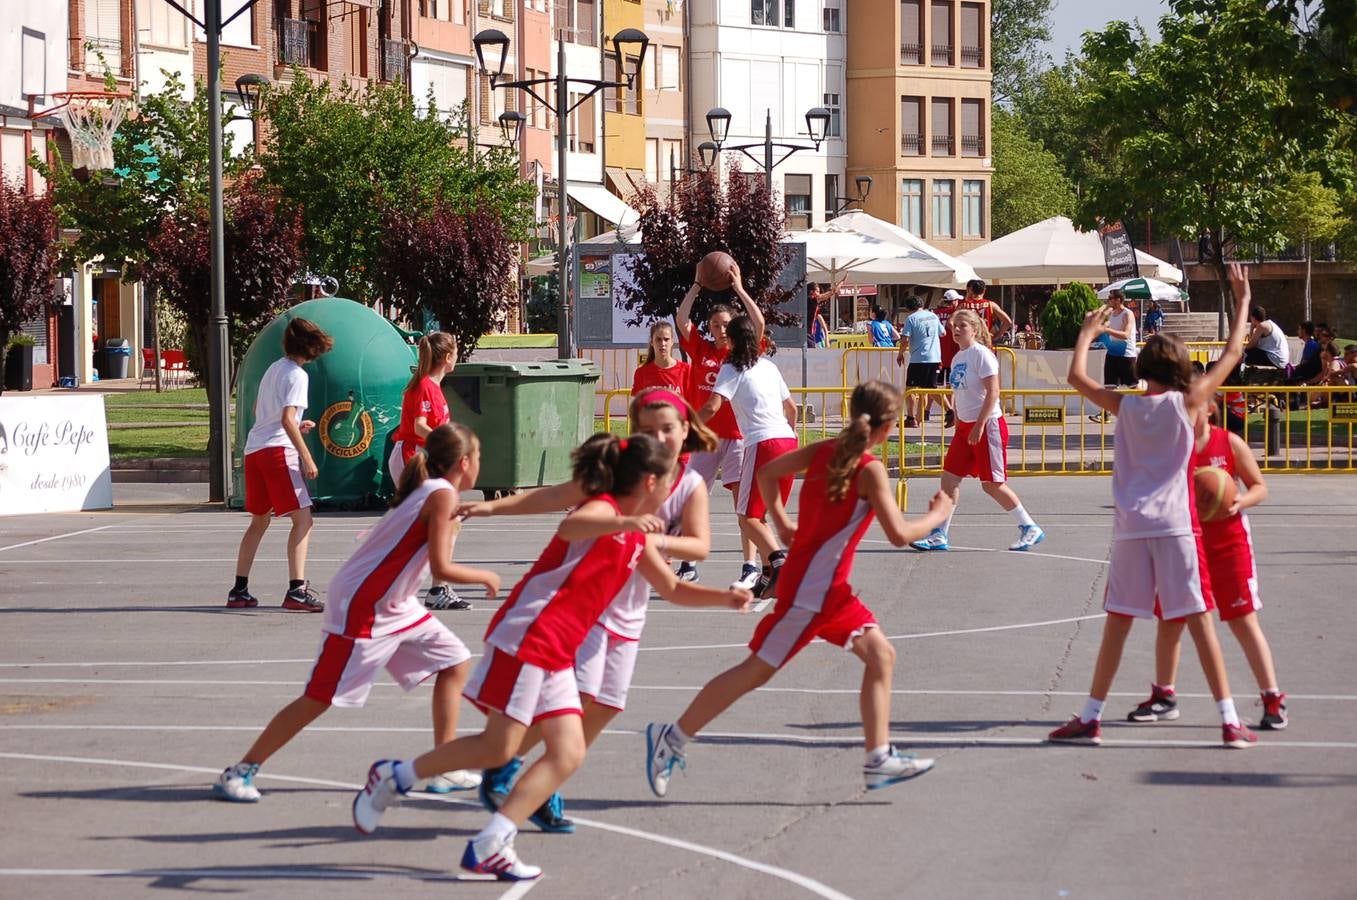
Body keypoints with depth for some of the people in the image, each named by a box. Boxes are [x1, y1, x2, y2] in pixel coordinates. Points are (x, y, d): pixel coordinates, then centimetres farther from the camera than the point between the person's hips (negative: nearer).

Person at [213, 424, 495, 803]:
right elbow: (441, 568, -22)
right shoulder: (442, 495, -16)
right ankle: (239, 772, -2)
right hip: (361, 608, -10)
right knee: (319, 697, -8)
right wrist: (485, 577, -6)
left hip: (392, 605, 10)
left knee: (455, 663, 11)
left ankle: (443, 770, 13)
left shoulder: (428, 491, 11)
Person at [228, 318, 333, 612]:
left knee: (259, 520, 19)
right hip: (278, 449, -9)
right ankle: (296, 591, -19)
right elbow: (287, 419, -18)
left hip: (253, 448, 9)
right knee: (302, 519, -8)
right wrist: (307, 458, -19)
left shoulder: (273, 369, 17)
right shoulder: (297, 375, -9)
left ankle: (239, 591, 20)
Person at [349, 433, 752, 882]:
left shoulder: (637, 539, 20)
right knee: (499, 748, -10)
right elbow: (569, 528, -35)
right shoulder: (604, 509, -10)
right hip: (526, 636, -10)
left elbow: (672, 590, 32)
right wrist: (628, 523, -50)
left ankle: (489, 846, -5)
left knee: (568, 754, -2)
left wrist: (725, 597, 18)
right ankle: (395, 776, 8)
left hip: (557, 654, 10)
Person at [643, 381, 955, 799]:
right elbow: (899, 534, -21)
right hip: (811, 588, -9)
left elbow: (767, 473, 10)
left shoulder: (826, 450, 4)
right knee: (757, 669, -3)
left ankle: (879, 758, 8)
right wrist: (938, 515, -4)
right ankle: (672, 737, 3)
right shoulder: (870, 470, -17)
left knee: (880, 655, 9)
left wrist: (781, 523, 20)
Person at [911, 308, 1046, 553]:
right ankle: (940, 535, 6)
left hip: (988, 424, -8)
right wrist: (958, 423, 17)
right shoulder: (958, 358, 12)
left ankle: (1030, 529, 9)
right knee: (950, 476, 2)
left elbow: (992, 392, -19)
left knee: (992, 484, -3)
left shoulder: (981, 354, -13)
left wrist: (980, 425, -22)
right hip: (965, 426, 8)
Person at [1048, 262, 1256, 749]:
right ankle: (1230, 721, -3)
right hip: (1174, 524, -2)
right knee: (1199, 620, -2)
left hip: (1130, 526, 2)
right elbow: (1232, 353, 8)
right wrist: (1242, 302, 18)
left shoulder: (1126, 406, 3)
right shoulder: (1187, 403, 0)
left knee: (1117, 622, 8)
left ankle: (1091, 717, 11)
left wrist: (1087, 333, 25)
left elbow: (1077, 376, 12)